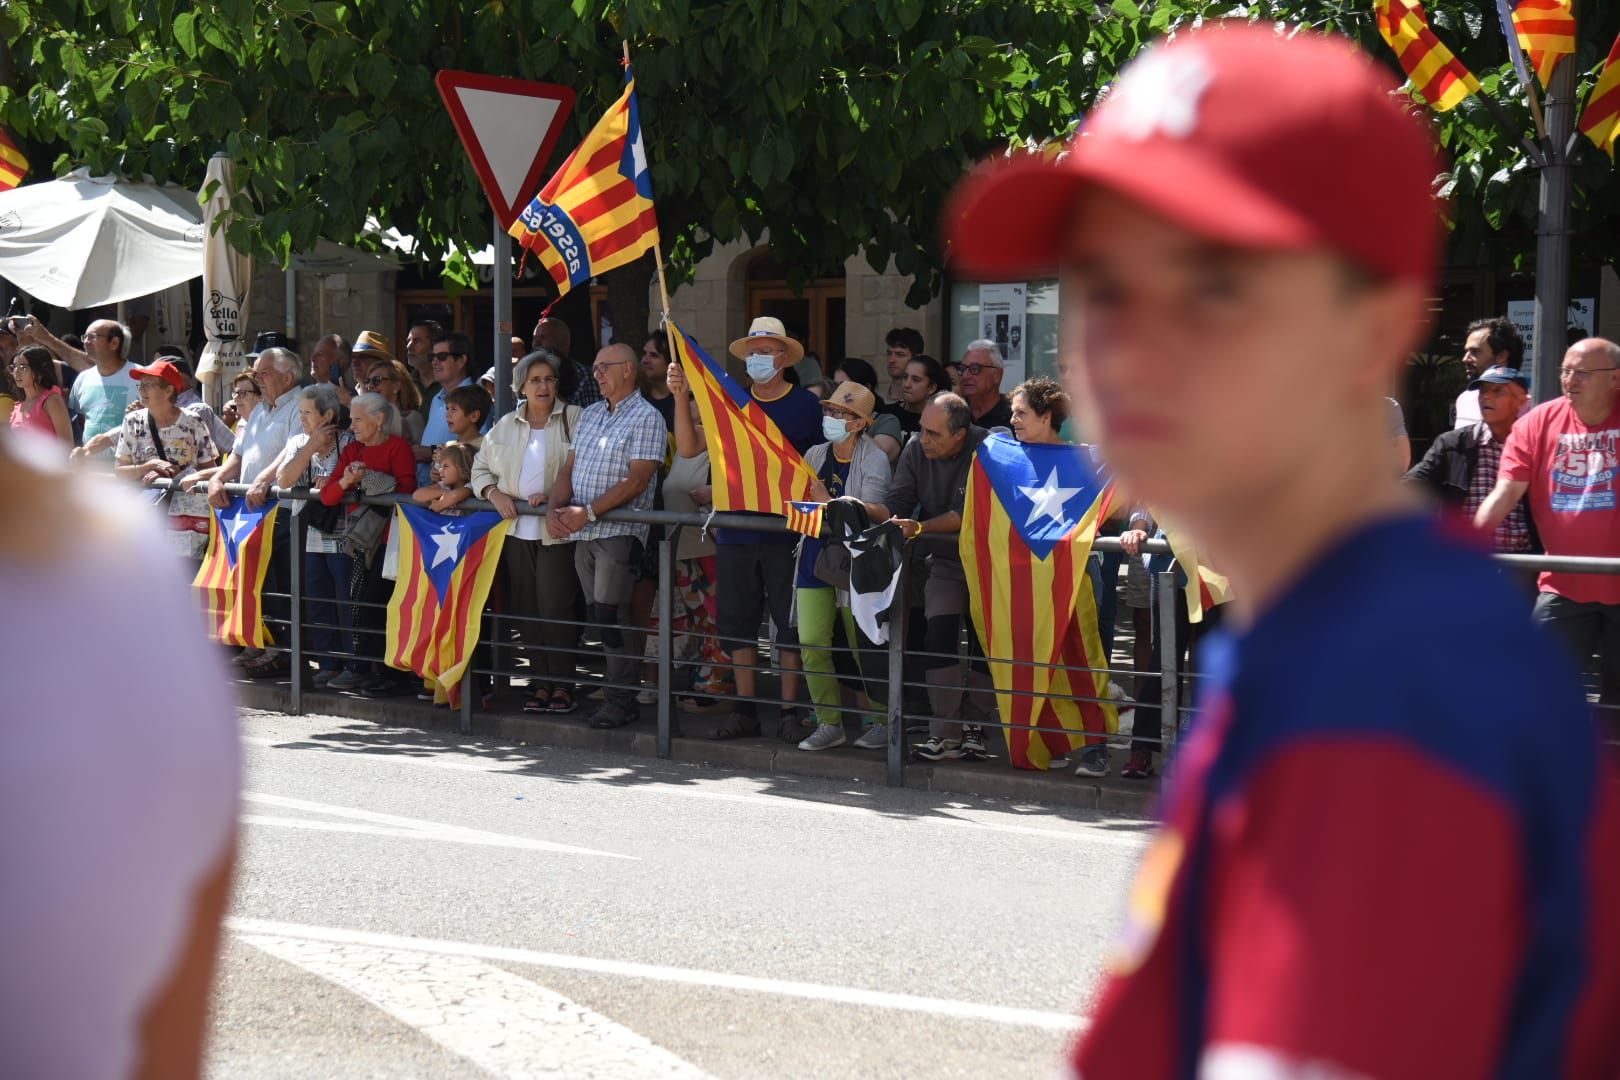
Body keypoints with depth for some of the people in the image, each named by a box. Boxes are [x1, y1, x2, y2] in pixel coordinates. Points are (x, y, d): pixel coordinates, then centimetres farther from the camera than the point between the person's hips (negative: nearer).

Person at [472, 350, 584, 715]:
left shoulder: (575, 419, 0)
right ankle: (540, 681, 14)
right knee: (524, 610, 5)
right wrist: (495, 494, -2)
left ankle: (563, 683, -1)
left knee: (554, 608, -10)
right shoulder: (505, 426, 14)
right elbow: (480, 467, 17)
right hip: (516, 530, 5)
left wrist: (554, 496, -17)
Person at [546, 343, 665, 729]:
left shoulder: (646, 418, -6)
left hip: (619, 531, -7)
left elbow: (636, 481, -14)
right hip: (582, 533, 7)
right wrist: (554, 509, -3)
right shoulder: (589, 415, 18)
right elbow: (568, 468, 16)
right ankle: (617, 693, 10)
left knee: (609, 617, -12)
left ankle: (619, 702, -7)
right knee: (596, 617, 5)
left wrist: (588, 512, -19)